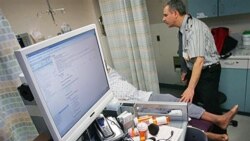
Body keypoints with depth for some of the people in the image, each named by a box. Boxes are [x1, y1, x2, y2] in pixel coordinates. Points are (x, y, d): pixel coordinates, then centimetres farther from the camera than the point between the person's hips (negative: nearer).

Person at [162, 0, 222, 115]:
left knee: (210, 108, 0)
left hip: (208, 72, -8)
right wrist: (185, 70, 17)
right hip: (193, 70, 8)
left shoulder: (194, 27, -26)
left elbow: (199, 60, -34)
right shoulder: (183, 28, 1)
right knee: (188, 104, 14)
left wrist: (191, 88, -38)